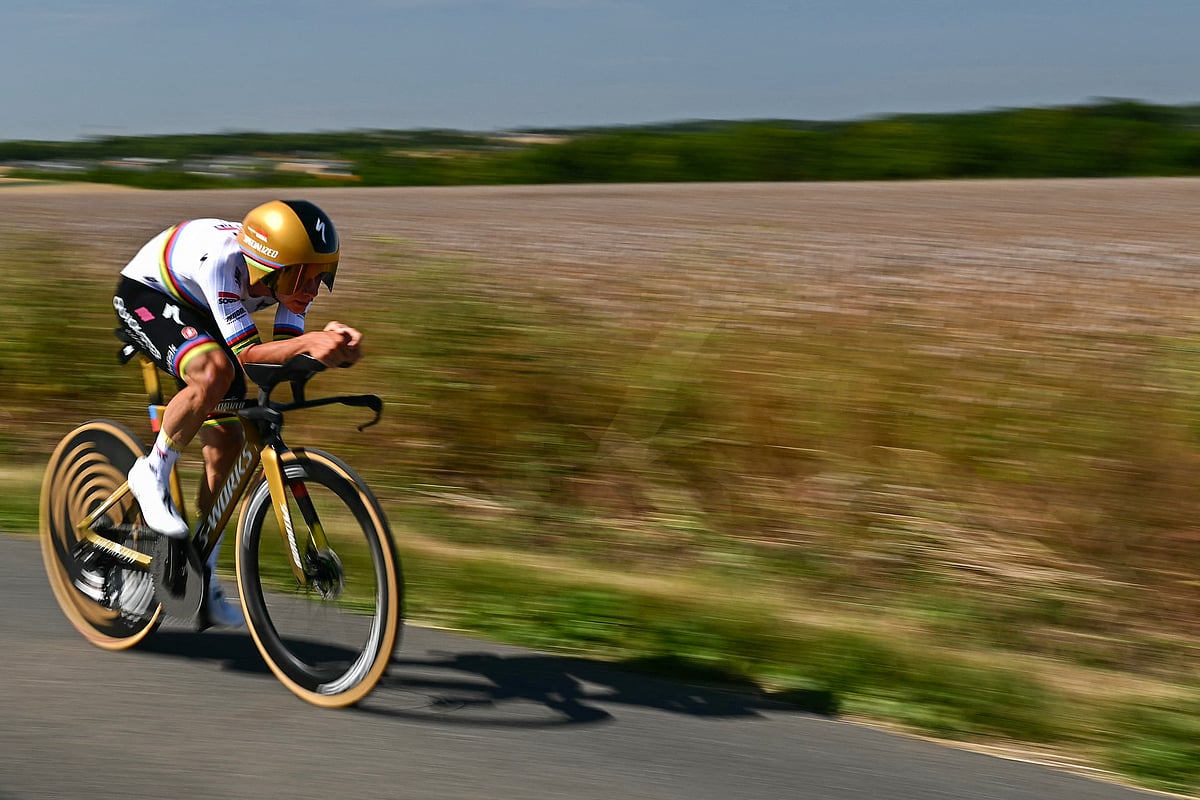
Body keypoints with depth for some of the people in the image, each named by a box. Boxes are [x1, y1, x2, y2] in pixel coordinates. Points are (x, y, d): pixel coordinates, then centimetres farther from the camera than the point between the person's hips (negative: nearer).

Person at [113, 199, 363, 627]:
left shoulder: (291, 275, -22)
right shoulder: (220, 259, -40)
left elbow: (287, 354, -25)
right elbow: (247, 353, -39)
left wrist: (333, 343, -45)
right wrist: (309, 342, -54)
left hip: (198, 316, 7)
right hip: (145, 297, -7)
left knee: (225, 445, 0)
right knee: (215, 371, -37)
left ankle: (203, 579, 15)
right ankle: (152, 475, -13)